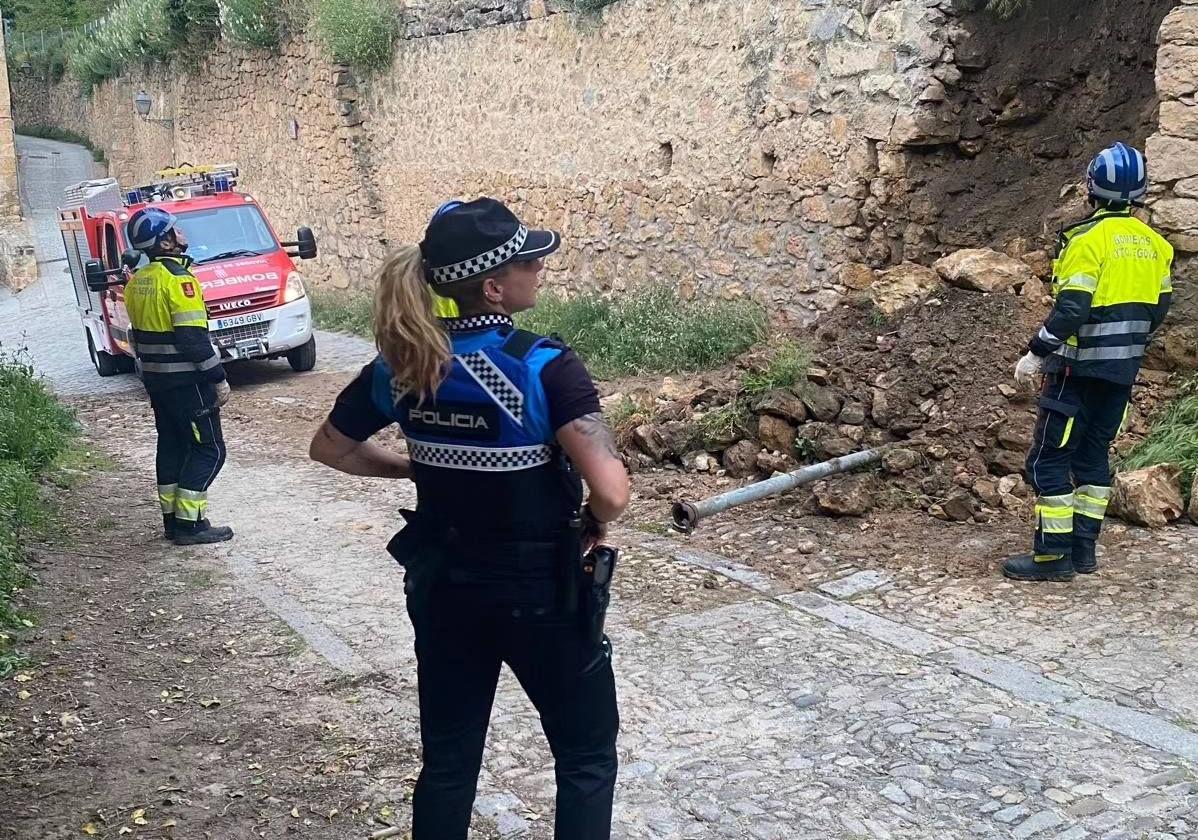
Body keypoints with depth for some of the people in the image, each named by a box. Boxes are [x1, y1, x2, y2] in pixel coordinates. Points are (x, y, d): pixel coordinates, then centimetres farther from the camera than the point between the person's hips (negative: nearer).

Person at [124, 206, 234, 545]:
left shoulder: (138, 280, 10)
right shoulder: (178, 278, -18)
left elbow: (140, 333, 17)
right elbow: (193, 337, -22)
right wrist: (218, 379, -16)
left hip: (155, 378, 9)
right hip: (186, 380, -9)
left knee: (172, 446, 15)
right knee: (208, 450, -2)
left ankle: (172, 520, 20)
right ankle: (190, 524, -3)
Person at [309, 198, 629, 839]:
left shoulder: (402, 363, -6)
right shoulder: (544, 367, -23)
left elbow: (330, 448, 8)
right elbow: (611, 492, -30)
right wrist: (595, 523, -8)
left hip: (443, 588, 5)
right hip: (540, 593, -5)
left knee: (447, 760, 19)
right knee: (586, 758, 15)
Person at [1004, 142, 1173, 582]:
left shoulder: (1087, 238, -15)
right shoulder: (1153, 243, 7)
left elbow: (1071, 309, -21)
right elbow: (1158, 308, 13)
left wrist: (1035, 354, -14)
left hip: (1080, 367, -7)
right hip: (1122, 371, 8)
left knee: (1048, 458, -2)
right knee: (1093, 453, 16)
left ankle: (1053, 555, -2)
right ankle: (1084, 548, 19)